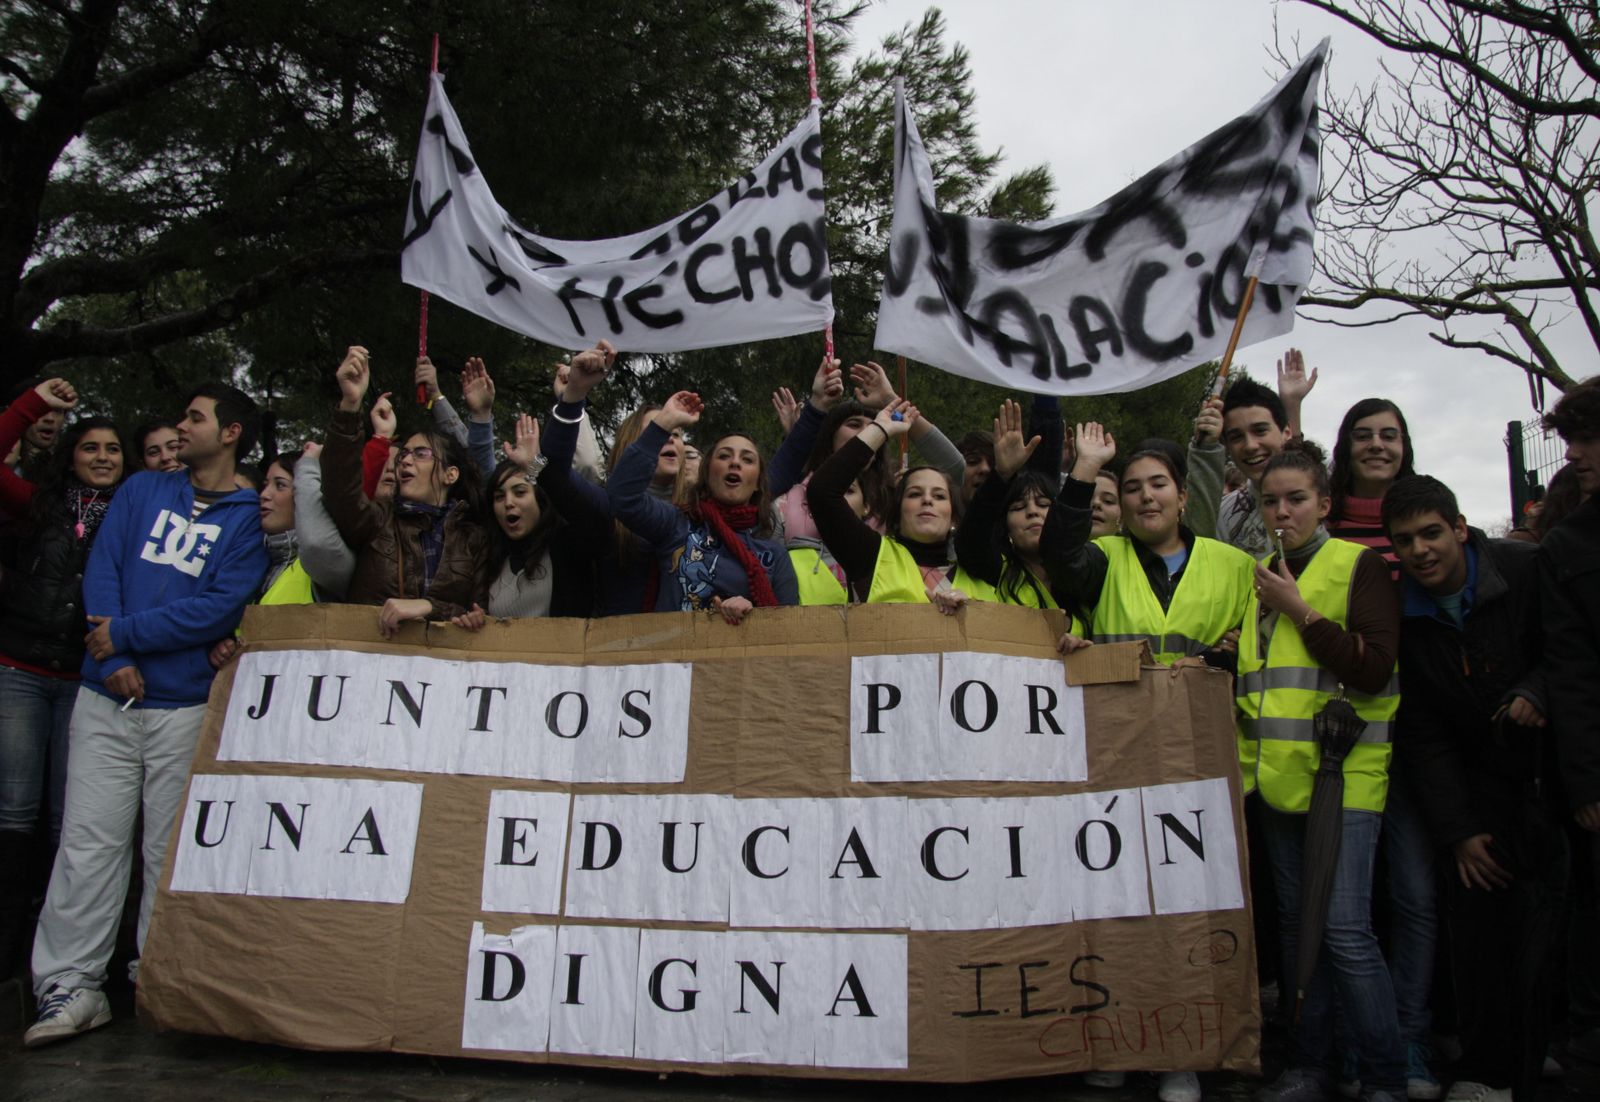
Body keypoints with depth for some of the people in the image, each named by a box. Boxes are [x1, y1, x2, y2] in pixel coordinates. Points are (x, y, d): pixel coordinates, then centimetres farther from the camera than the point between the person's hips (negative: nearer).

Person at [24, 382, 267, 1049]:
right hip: (107, 700, 3)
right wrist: (111, 661, -8)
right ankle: (71, 985, 7)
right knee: (88, 841, 0)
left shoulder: (249, 518, 2)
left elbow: (221, 607, -8)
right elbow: (101, 571, 5)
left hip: (187, 707, -3)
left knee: (171, 849, 5)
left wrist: (125, 633, -10)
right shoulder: (141, 491, 14)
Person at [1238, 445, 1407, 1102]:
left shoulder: (1359, 566, -3)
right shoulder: (1259, 578, 15)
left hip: (1345, 771, -6)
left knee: (1344, 926, -11)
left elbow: (1373, 670, -16)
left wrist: (1299, 608, -13)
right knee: (1296, 923, 11)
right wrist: (1229, 654, 7)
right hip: (1278, 771, 6)